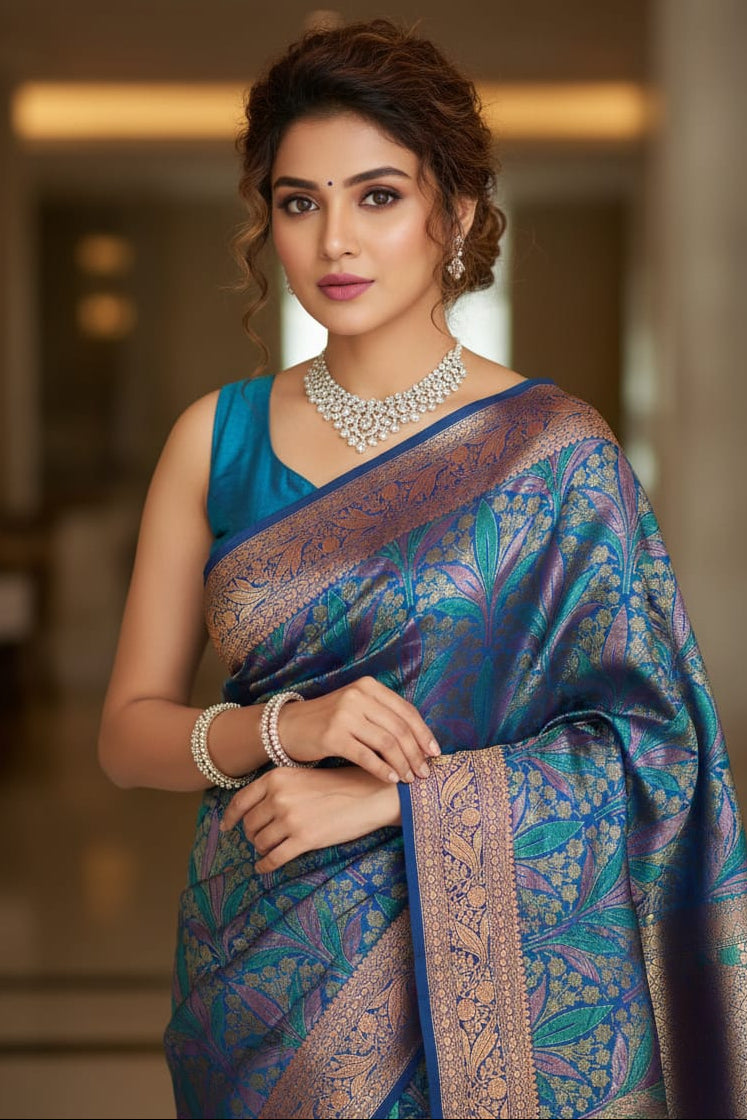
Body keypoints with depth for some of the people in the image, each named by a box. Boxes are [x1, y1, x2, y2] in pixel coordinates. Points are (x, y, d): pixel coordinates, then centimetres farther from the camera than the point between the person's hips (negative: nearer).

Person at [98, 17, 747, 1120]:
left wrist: (385, 796, -17)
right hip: (260, 979, 2)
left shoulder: (551, 449, -6)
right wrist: (285, 725, -17)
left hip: (486, 977, -2)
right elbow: (129, 732, 3)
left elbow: (653, 745, -9)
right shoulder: (217, 437, 2)